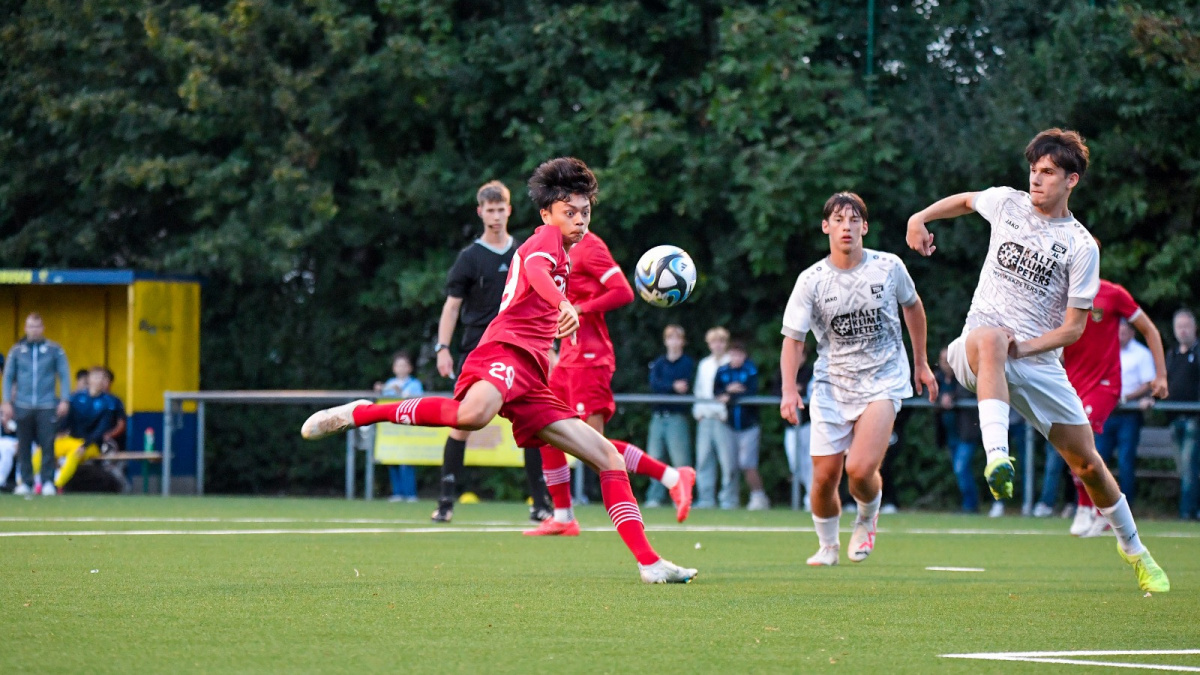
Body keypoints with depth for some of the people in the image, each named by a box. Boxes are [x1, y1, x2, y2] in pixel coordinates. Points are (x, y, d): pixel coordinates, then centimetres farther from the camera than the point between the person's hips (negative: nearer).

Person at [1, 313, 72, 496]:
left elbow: (64, 375, 4)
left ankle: (48, 482, -2)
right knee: (24, 446, 3)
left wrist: (64, 400, -4)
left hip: (47, 406, -2)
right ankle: (25, 482, 9)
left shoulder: (54, 350, 3)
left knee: (48, 444, -6)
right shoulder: (17, 350, 7)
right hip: (23, 406, 2)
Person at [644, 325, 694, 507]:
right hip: (658, 416, 4)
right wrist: (673, 386, -17)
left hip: (677, 416, -4)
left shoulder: (688, 363, 4)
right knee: (655, 458, 2)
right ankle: (655, 497, 7)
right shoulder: (658, 363, 13)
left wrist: (663, 387, -12)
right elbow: (654, 384, -2)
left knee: (681, 458, -10)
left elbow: (686, 386, -9)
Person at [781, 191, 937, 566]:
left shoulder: (888, 267, -4)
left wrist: (921, 363, 21)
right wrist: (789, 390, -20)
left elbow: (912, 306, 16)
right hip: (831, 384, 1)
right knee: (824, 477, -2)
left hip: (883, 380, -1)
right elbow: (793, 339, -5)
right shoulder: (811, 281, -5)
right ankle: (827, 545, 26)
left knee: (860, 469, -20)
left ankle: (868, 517, 14)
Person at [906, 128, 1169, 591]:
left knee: (1086, 462, 1)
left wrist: (1023, 347, -18)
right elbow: (965, 201, 29)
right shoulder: (1006, 204, 4)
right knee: (990, 336, -40)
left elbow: (1074, 327, -4)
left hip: (1039, 363, 0)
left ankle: (1132, 549, 26)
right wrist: (920, 218, 14)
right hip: (977, 352, 0)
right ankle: (997, 458, -57)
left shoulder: (1082, 247, -4)